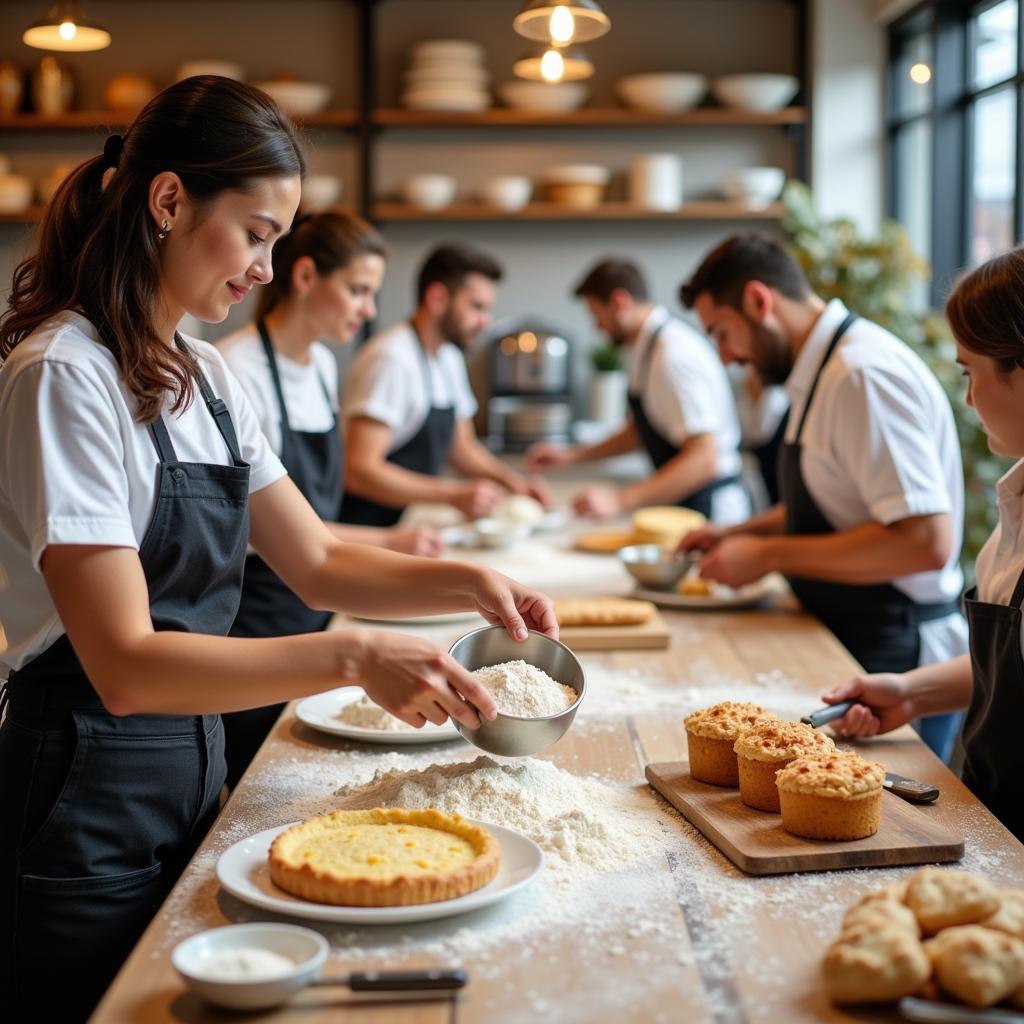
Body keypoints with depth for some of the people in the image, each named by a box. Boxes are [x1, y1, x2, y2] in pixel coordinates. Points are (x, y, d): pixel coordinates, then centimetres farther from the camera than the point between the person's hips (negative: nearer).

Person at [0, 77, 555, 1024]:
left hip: (192, 777, 8)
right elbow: (125, 665, -24)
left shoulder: (204, 376, 8)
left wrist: (469, 583, -5)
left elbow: (318, 564, 10)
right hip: (86, 811, -8)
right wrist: (354, 660, -31)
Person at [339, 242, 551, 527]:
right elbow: (360, 471, -23)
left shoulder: (449, 359, 13)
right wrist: (454, 494, -25)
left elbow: (462, 447, 24)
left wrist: (514, 482, 7)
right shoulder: (391, 359, -16)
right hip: (367, 534, -9)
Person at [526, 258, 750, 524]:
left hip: (709, 508, -8)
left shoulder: (675, 355, -20)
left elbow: (703, 459, -26)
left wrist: (620, 500, -30)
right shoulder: (645, 348, 8)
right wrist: (573, 455, 15)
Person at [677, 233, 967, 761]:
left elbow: (926, 541, -27)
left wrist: (769, 555, -19)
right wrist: (741, 534, 13)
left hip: (893, 663, -9)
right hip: (846, 647, 9)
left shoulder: (864, 375, -20)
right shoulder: (821, 370, 11)